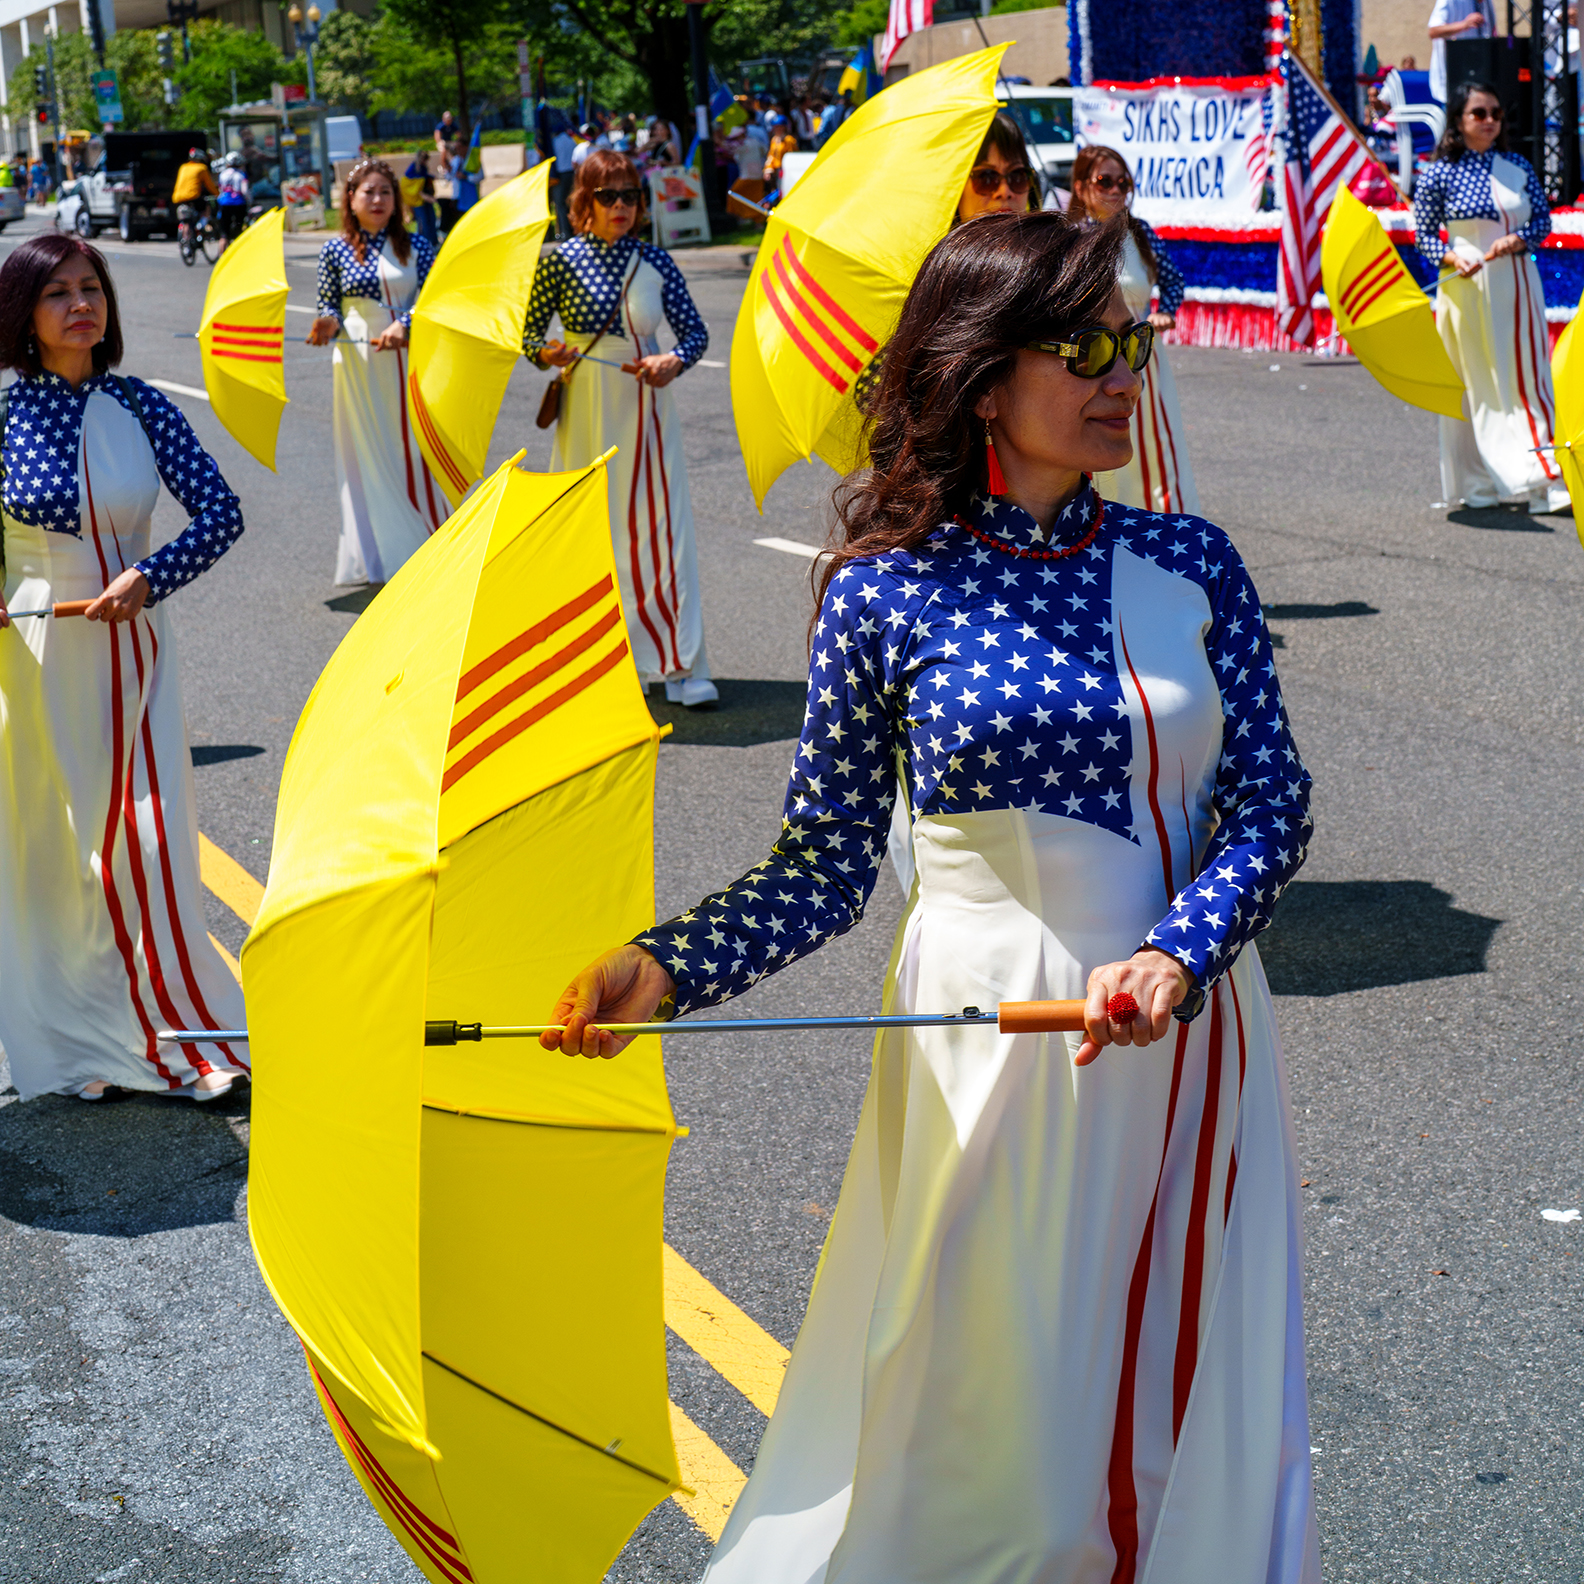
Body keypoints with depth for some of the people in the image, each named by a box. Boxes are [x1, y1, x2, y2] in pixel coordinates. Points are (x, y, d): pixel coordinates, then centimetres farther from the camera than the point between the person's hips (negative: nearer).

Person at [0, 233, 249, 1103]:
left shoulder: (139, 406, 0)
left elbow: (221, 510, -3)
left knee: (148, 841, 2)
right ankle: (72, 1041, 24)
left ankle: (169, 1021, 16)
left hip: (134, 645, 1)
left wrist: (151, 575, -18)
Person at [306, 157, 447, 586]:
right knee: (368, 454, 4)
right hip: (358, 364, 0)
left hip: (409, 360, 0)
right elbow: (329, 305, 6)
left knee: (416, 449, 3)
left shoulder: (415, 246, 2)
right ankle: (378, 555, 10)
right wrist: (329, 324, -16)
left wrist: (403, 325, -19)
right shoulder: (335, 250, 2)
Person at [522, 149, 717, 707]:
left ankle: (681, 664, 0)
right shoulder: (562, 260, -3)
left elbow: (696, 330, 7)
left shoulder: (653, 260, 3)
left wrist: (674, 361, -13)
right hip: (588, 410, -1)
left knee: (660, 528, -2)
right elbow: (527, 330, 2)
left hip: (646, 406, 2)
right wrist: (547, 354, -20)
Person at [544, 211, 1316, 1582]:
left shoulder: (1191, 566, 1)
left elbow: (1273, 803, -2)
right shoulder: (887, 595, -7)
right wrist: (662, 970, -19)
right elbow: (826, 864, -5)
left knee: (1189, 1409, 14)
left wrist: (1176, 957, -19)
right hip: (987, 1034, -3)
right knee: (983, 1432, 9)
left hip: (1187, 1025, 3)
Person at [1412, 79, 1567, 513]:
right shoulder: (1440, 173, -4)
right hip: (1468, 286, -3)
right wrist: (1453, 258, -17)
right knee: (1475, 384, 2)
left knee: (1527, 377, 2)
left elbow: (1543, 219, 10)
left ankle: (1542, 476, 4)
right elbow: (1423, 234, 1)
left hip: (1517, 284, 3)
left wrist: (1518, 240, -10)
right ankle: (1477, 483, 12)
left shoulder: (1518, 167, 5)